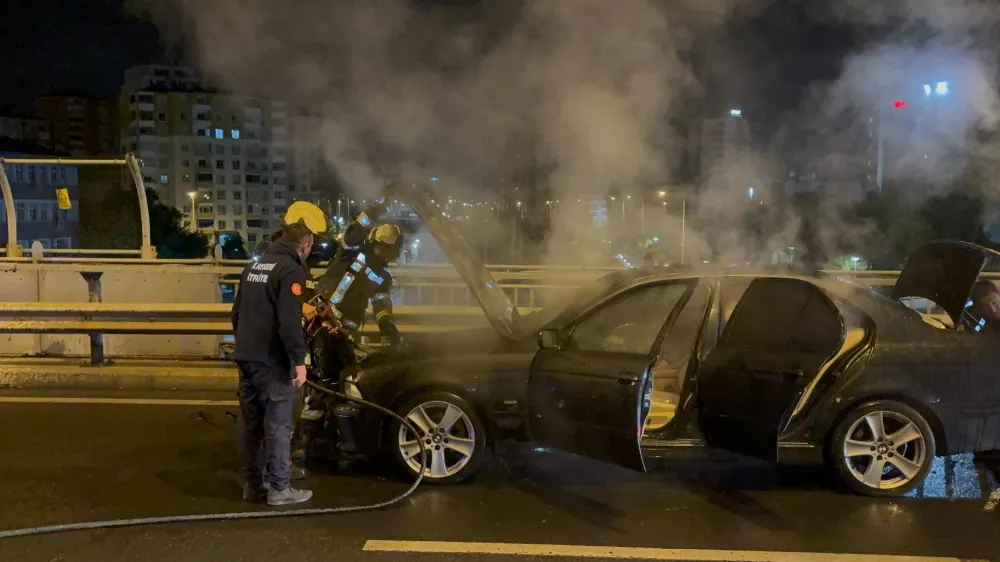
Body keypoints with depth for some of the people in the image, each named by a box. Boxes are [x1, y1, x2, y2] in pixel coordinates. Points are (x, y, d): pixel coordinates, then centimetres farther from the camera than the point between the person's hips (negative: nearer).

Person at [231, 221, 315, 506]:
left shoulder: (254, 266, 15)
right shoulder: (291, 270, -12)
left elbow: (237, 312, 20)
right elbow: (289, 321, -21)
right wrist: (299, 360, -17)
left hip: (246, 357, 9)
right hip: (272, 360, -8)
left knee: (250, 423, 12)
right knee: (278, 424, -2)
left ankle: (253, 484, 19)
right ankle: (279, 489, 3)